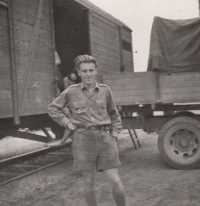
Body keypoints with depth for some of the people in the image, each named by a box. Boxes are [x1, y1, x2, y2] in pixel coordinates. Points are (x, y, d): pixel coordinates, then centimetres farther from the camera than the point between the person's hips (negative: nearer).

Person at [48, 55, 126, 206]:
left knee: (115, 181, -3)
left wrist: (114, 135, 6)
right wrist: (67, 122, 3)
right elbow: (53, 108, 14)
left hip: (104, 138, 1)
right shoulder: (71, 92, 2)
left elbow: (114, 115, 16)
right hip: (83, 139, 0)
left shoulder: (105, 90, 5)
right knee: (89, 183, 7)